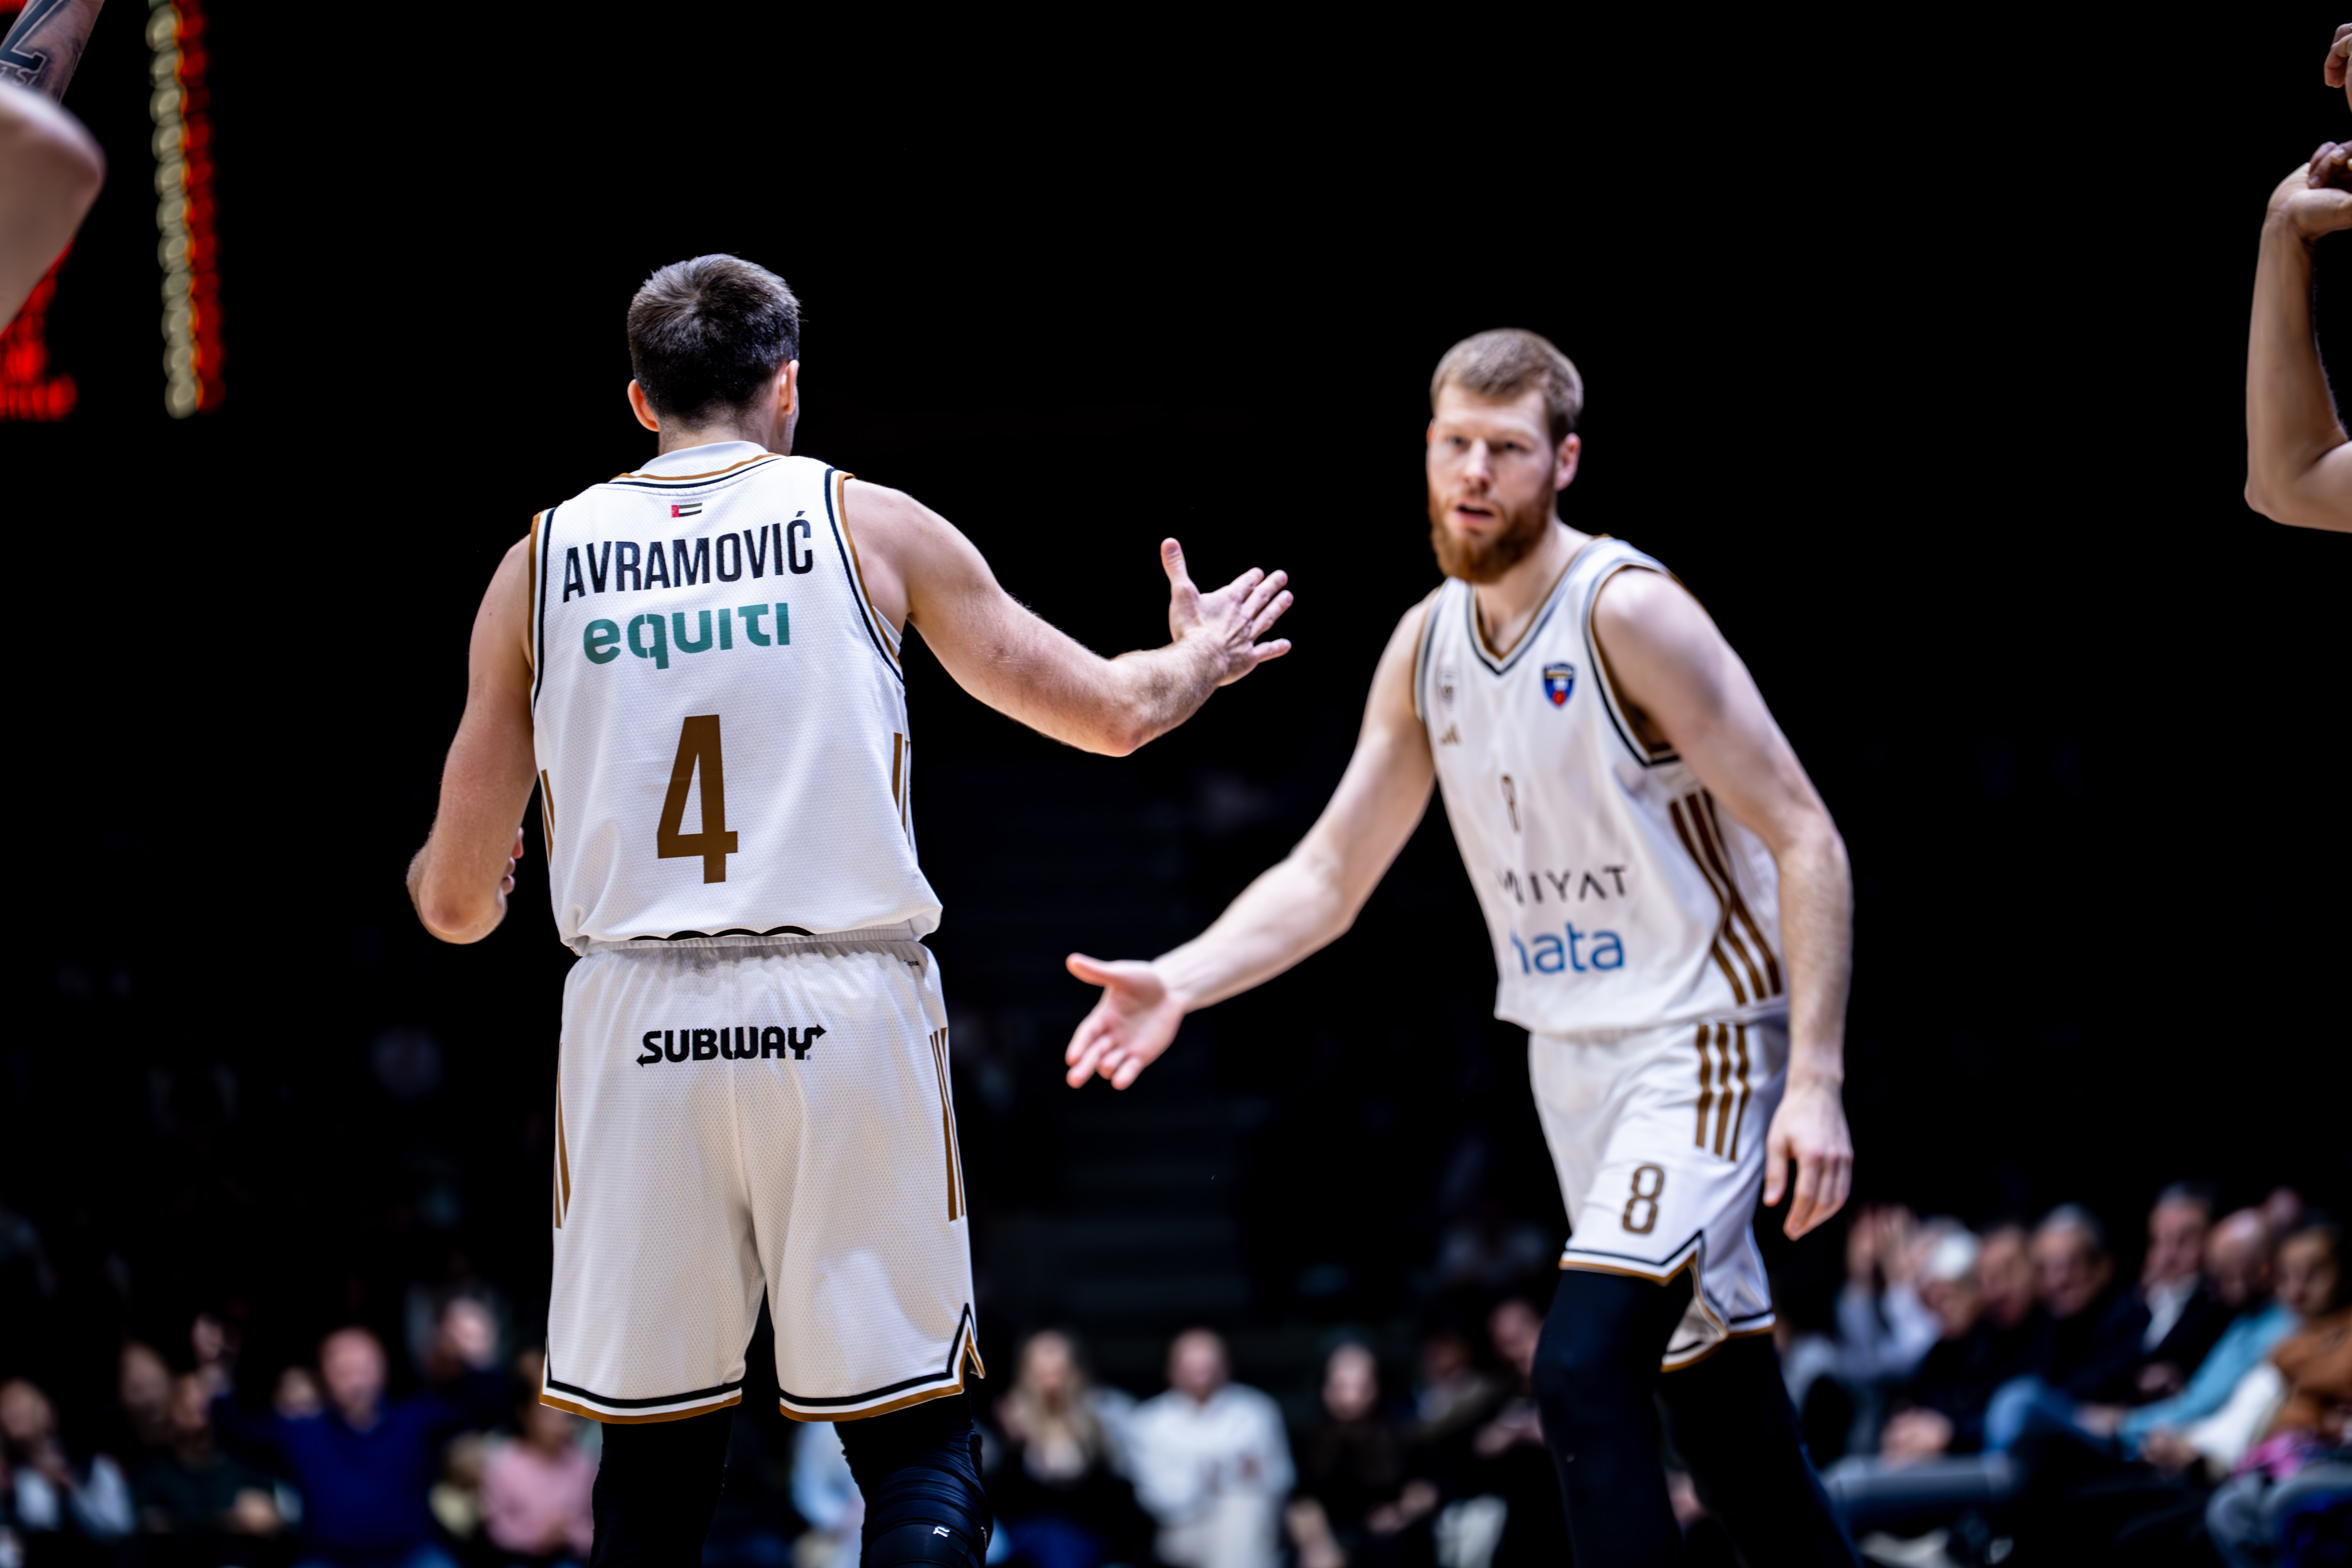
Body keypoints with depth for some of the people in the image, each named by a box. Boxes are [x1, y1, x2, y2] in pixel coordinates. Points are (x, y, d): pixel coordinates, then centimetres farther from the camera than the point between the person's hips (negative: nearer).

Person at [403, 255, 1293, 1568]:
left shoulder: (542, 562, 8)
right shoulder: (870, 525, 4)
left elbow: (458, 902, 10)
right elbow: (1112, 714, 9)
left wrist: (451, 894, 35)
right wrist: (1198, 659, 32)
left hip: (639, 1019, 2)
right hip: (847, 1013, -2)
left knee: (656, 1455, 11)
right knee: (920, 1436, 5)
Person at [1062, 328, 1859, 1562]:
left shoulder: (1627, 613, -18)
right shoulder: (1427, 643, 5)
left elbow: (1806, 844, -18)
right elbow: (1329, 876, 10)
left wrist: (1815, 1084, -25)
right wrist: (1182, 982, -8)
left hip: (1699, 1042, -8)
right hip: (1569, 1048, 8)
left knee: (1583, 1372, -21)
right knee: (1722, 1421, 12)